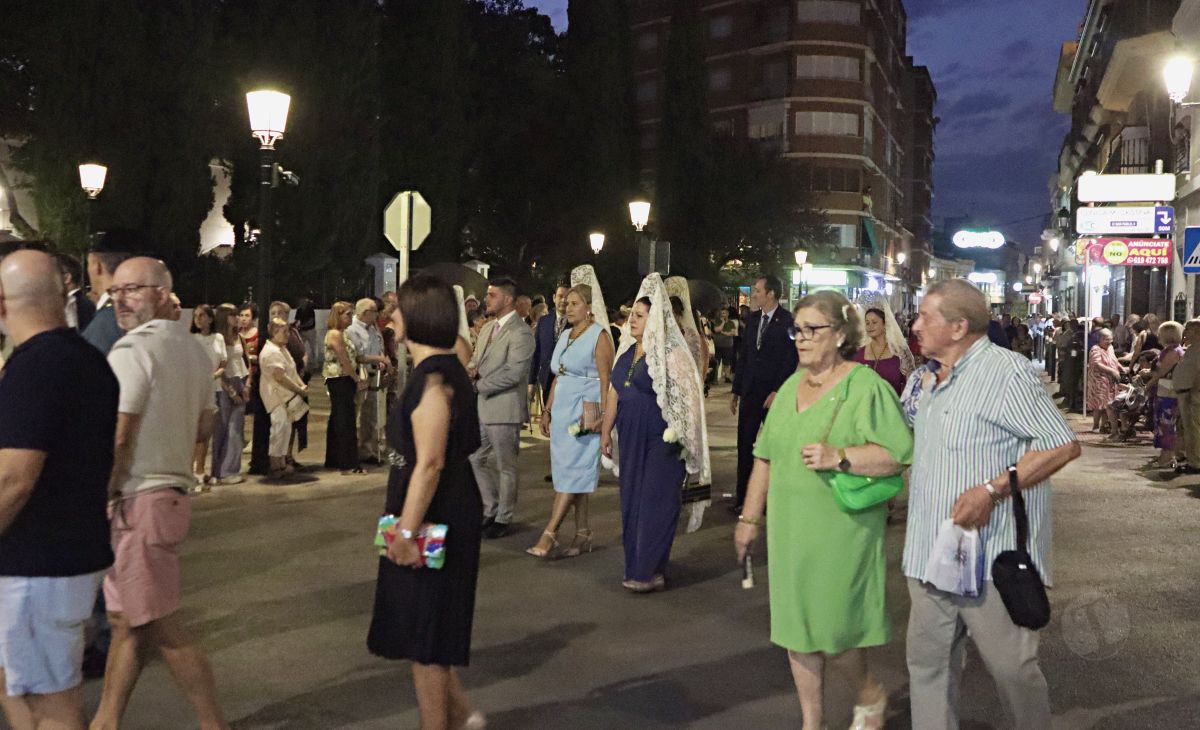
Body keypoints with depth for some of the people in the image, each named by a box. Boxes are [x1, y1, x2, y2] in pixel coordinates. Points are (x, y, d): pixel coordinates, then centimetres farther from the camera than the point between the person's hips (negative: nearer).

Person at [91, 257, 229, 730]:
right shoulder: (194, 350, 11)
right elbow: (204, 428, 18)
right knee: (126, 620, 16)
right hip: (173, 491, 9)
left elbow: (118, 439, -20)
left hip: (138, 501, -9)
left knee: (162, 627, 0)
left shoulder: (132, 350, -15)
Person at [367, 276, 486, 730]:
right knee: (425, 624, 20)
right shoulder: (445, 369, 11)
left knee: (424, 629, 3)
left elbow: (429, 463, -25)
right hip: (447, 513, 10)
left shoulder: (432, 378, -20)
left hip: (433, 518, -10)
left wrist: (407, 530, -23)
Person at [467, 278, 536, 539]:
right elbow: (476, 359, 21)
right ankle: (491, 510, 28)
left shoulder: (520, 333, -15)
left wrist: (480, 384, -14)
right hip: (482, 407, 9)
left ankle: (503, 518, 16)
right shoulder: (487, 329, 14)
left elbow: (513, 373, -22)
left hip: (505, 409, -9)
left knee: (505, 467, 4)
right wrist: (473, 369, -4)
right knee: (476, 460, 14)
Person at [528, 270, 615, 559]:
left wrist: (603, 415, -18)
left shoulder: (598, 336, -6)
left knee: (572, 472, -9)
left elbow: (605, 380, -12)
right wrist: (547, 410, 16)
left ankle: (549, 535, -11)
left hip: (584, 413, -8)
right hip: (562, 411, 8)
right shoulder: (565, 335, 16)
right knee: (576, 475, 9)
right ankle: (582, 535, 14)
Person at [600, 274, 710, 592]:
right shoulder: (627, 353, 12)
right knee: (631, 502, 11)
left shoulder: (670, 354, -11)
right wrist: (606, 432, 16)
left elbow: (685, 396, -13)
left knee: (655, 503, -3)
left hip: (660, 442, -8)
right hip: (631, 440, 8)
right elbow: (615, 395, 16)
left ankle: (651, 572, 3)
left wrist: (677, 434, -16)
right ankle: (636, 567, 20)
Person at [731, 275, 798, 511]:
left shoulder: (788, 321, -9)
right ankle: (742, 498, 11)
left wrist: (777, 392, -16)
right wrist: (736, 391, 12)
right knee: (744, 445, 5)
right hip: (750, 392, 5)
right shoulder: (752, 319, 10)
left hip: (774, 394, -5)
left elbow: (791, 359, -12)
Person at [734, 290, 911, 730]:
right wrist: (750, 517, 16)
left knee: (832, 626, -1)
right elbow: (765, 458, 17)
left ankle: (870, 695, 29)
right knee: (796, 626, 10)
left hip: (842, 530, -6)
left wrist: (839, 457, -26)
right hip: (790, 529, 6)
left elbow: (897, 455, -17)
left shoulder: (866, 387, -9)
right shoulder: (790, 387, 12)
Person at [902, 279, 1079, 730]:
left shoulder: (1007, 372, -12)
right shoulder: (923, 379, 14)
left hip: (991, 555, -7)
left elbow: (1064, 445, -16)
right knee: (927, 661, 12)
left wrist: (992, 490, -22)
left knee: (1011, 667, 4)